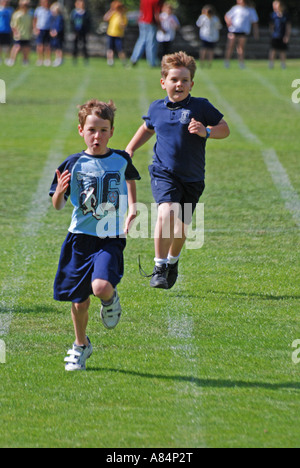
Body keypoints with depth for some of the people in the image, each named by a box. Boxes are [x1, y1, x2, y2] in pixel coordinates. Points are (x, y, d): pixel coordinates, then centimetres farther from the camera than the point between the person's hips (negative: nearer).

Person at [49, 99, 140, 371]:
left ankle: (111, 299, 13)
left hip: (111, 239, -1)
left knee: (101, 287, -25)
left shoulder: (121, 160, -1)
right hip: (80, 237, 1)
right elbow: (58, 206, 2)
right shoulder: (73, 164, -3)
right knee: (79, 300, 6)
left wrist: (132, 208, 12)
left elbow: (130, 179, 24)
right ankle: (81, 346, 31)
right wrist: (59, 191, -20)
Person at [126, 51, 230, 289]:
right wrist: (129, 150, 20)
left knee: (181, 227, 11)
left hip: (192, 178, 0)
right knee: (167, 212, -27)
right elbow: (147, 129, 27)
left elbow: (224, 129, -1)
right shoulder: (157, 108, 6)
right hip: (164, 172, 0)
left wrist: (206, 132, -20)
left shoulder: (201, 107, -5)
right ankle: (160, 267, -18)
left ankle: (173, 260, 44)